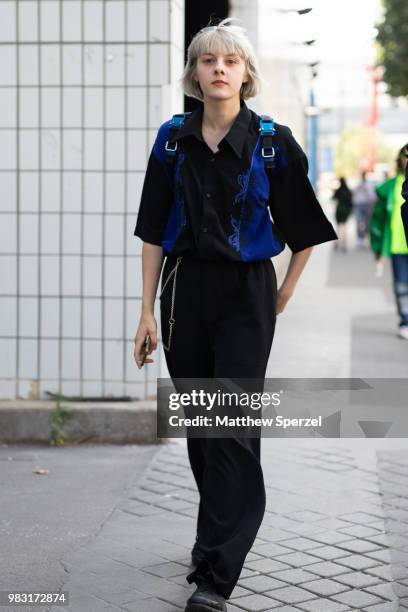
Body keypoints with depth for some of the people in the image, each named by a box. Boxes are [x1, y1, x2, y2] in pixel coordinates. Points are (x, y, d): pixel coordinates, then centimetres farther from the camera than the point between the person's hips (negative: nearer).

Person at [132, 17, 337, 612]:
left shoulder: (273, 142, -5)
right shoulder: (172, 139, 3)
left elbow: (304, 231, 6)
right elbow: (155, 233, 4)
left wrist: (285, 294, 6)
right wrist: (148, 311, 1)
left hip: (247, 295, -3)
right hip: (186, 290, 3)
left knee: (234, 428, -8)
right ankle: (218, 533, 32)